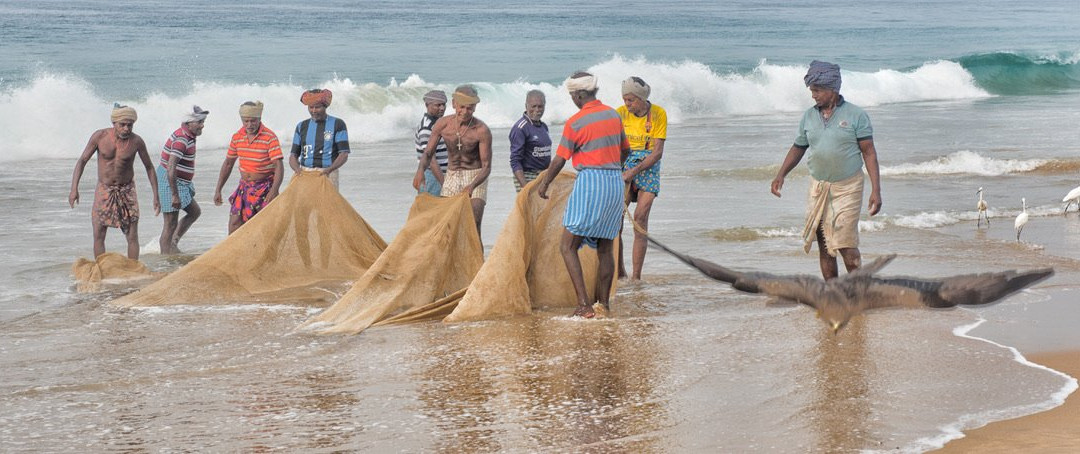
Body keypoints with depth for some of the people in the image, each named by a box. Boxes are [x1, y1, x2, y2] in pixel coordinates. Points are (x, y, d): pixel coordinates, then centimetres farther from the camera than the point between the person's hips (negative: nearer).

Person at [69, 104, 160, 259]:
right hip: (104, 190, 0)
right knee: (98, 236, -3)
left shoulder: (136, 141, -12)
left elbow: (149, 167, 2)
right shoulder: (99, 136, -13)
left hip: (127, 190, 0)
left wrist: (156, 196, 1)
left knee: (132, 237, -4)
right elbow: (82, 160, -6)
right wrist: (74, 188, -16)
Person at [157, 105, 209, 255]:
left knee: (195, 212, 18)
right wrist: (175, 195, -29)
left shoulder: (188, 136, 8)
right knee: (171, 224, -5)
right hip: (170, 182, -10)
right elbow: (171, 168, -31)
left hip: (180, 183, 10)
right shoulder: (181, 140, -24)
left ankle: (173, 243, 21)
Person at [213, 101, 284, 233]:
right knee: (234, 224, -3)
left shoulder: (270, 137, -15)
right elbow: (228, 164, 12)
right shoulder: (237, 137, 1)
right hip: (244, 187, 5)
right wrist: (218, 190, 10)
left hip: (264, 187, -5)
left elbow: (279, 166, -20)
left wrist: (274, 191, -32)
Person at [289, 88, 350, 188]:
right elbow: (293, 155, 13)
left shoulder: (337, 125, 4)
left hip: (328, 175, -3)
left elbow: (344, 154, -3)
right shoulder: (302, 126, 14)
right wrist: (297, 169, -10)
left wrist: (329, 170, -21)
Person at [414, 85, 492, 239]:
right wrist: (420, 170, -22)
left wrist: (471, 186, -36)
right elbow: (428, 153, 0)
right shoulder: (442, 124, -10)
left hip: (476, 178, -3)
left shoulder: (482, 130, -20)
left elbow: (486, 167, -17)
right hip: (452, 176, 4)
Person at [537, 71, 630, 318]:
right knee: (605, 248, 15)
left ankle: (584, 304, -13)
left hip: (590, 182, -7)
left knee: (568, 247, -3)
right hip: (615, 183, 7)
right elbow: (625, 150, 23)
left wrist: (544, 184, 12)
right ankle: (603, 303, 18)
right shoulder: (613, 115, 10)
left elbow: (559, 160, -5)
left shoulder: (575, 122, -9)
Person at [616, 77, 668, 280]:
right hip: (623, 165, 1)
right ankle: (619, 271, 3)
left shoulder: (658, 114, -6)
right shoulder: (620, 113, -2)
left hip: (648, 167, -1)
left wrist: (634, 171, -20)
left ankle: (636, 275, -10)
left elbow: (658, 152, -10)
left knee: (641, 217, -12)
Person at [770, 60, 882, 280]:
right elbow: (798, 148, 18)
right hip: (818, 187, 4)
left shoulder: (856, 115, -5)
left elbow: (869, 152, -5)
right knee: (823, 244, 4)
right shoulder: (809, 116, 8)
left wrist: (876, 190, -11)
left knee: (846, 244, -12)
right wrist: (781, 175, 4)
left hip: (848, 187, -4)